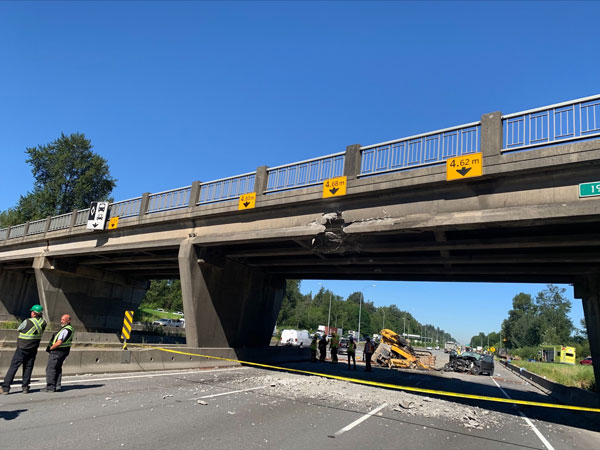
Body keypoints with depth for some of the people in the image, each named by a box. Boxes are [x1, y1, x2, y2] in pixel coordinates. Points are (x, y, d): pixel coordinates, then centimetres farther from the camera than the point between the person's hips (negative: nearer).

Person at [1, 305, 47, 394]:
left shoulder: (27, 321, -17)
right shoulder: (43, 323, -4)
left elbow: (18, 329, 0)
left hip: (22, 349, -4)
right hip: (33, 349, 4)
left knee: (13, 367, 3)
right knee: (28, 368, 11)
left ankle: (5, 388, 5)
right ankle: (25, 387, 10)